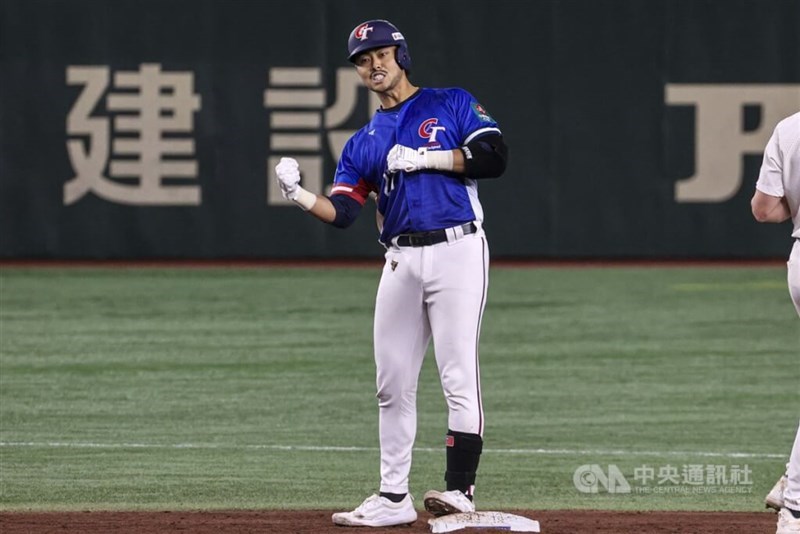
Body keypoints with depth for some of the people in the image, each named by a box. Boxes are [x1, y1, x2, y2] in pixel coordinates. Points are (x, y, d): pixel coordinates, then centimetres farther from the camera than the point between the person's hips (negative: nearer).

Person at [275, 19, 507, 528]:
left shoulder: (453, 104, 7)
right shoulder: (364, 142, 17)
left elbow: (494, 156, -7)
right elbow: (341, 212, 6)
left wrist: (426, 158, -11)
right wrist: (298, 194, -12)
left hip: (457, 251, -5)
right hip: (402, 262, 5)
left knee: (459, 376, -11)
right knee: (393, 384, 5)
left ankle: (460, 490, -13)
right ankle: (394, 498, 12)